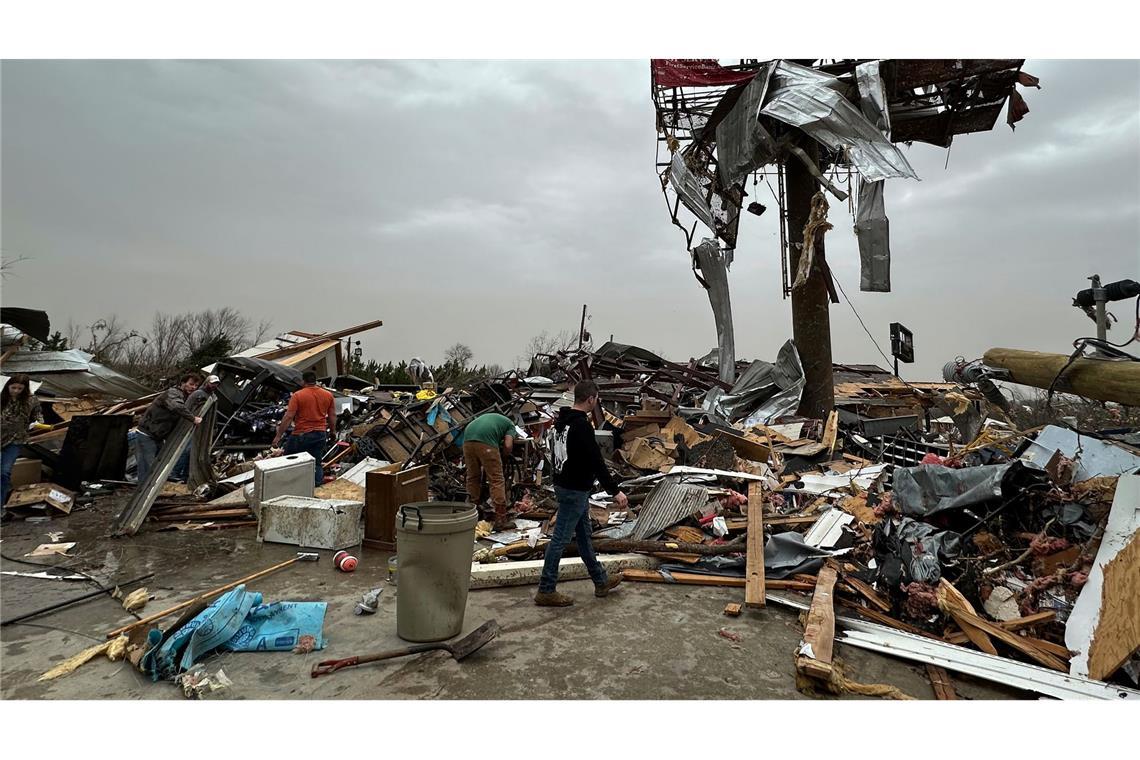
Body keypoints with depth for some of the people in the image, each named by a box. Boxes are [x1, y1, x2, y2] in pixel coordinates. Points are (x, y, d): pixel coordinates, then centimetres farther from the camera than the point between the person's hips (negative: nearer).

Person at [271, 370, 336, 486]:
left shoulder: (297, 396, -10)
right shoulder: (328, 395, 2)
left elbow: (288, 417, -13)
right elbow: (332, 416, 8)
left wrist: (278, 436, -9)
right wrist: (333, 430, 23)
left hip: (301, 435, -4)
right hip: (320, 435, 4)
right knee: (317, 463, 12)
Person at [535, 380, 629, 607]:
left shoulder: (561, 420, 8)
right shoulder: (582, 426, -23)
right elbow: (597, 462, -24)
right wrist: (615, 491, -19)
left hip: (563, 484, 10)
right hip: (575, 490, -10)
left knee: (584, 535, 18)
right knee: (561, 538, -1)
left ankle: (601, 581, 31)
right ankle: (546, 591, 9)